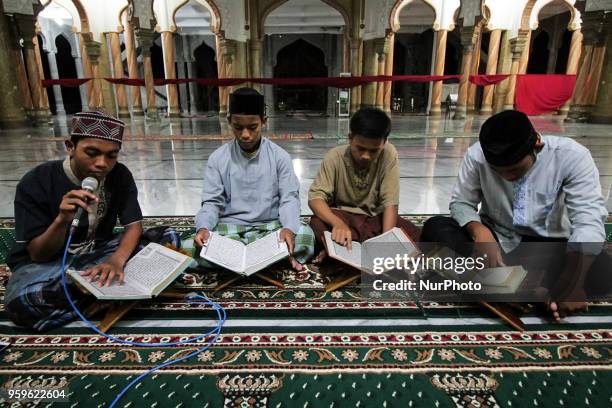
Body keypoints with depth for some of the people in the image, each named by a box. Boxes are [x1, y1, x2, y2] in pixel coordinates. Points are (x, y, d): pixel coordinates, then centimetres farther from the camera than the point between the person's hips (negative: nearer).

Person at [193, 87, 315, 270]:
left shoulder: (280, 156, -2)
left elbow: (289, 198, -5)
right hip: (230, 228, 1)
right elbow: (212, 202, 1)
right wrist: (203, 228, -22)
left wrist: (289, 228, -26)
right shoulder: (217, 158, 1)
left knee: (305, 235, -29)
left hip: (271, 226, -1)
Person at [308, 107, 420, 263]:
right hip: (342, 216, -2)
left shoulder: (389, 155, -17)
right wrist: (338, 223, -41)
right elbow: (315, 197, -22)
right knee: (317, 224, -32)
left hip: (375, 217, 3)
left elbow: (390, 202, -18)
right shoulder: (335, 157, -17)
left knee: (414, 235, -24)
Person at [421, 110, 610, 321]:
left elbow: (589, 221, -24)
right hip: (493, 236, 2)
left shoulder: (572, 156, -18)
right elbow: (461, 203, -9)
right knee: (434, 228, -26)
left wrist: (572, 279, -39)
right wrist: (480, 232, -31)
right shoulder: (477, 154, -17)